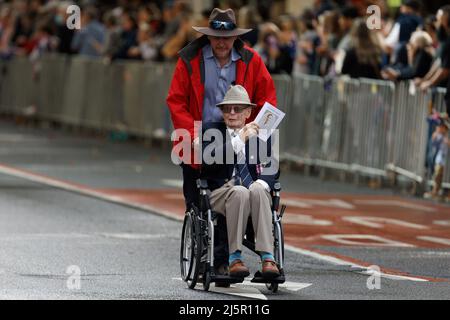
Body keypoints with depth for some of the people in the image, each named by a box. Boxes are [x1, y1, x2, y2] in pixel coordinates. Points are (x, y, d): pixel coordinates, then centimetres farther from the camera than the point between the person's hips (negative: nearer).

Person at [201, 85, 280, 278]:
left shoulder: (260, 133, 16)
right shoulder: (211, 131, 8)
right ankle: (234, 258, -30)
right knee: (239, 192, -35)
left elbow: (272, 168, 10)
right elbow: (210, 162, -11)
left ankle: (267, 258, -41)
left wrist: (263, 182, -13)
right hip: (220, 195, -2)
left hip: (254, 195, 2)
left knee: (257, 190, -33)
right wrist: (240, 140, -18)